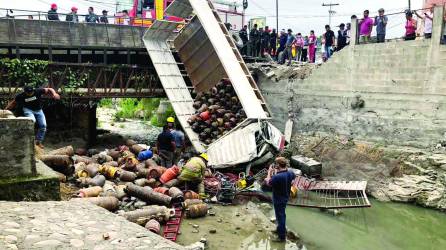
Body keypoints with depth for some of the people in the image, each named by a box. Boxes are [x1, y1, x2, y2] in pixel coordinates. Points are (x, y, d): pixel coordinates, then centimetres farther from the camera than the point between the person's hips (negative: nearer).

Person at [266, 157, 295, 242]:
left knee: (280, 216, 7)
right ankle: (281, 229, 48)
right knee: (282, 214, 27)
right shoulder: (290, 174, -11)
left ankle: (282, 236, 21)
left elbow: (268, 182, -18)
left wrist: (270, 171, -6)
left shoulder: (277, 177, -35)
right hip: (285, 197, 8)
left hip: (278, 200, -8)